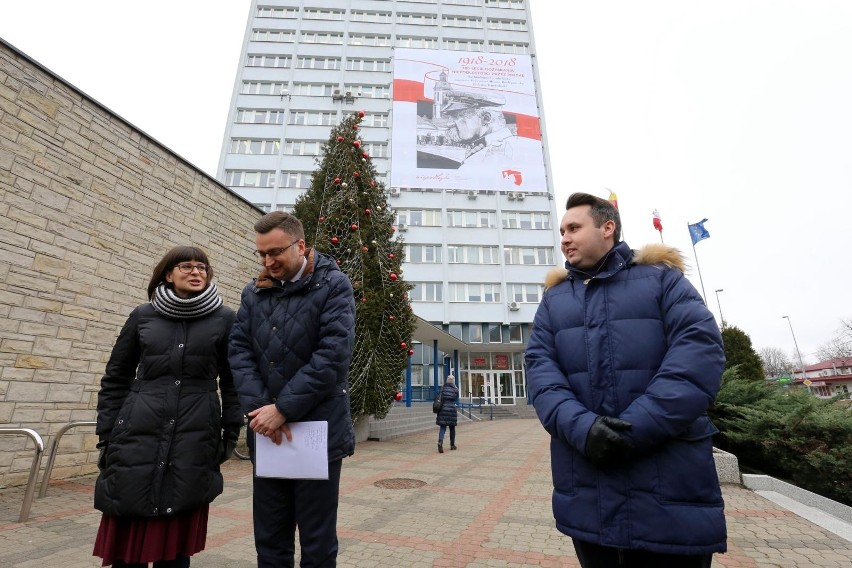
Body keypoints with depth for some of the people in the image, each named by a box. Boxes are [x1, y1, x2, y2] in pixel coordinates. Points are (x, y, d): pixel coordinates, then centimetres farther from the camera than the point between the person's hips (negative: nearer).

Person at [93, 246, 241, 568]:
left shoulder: (225, 320, -1)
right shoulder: (143, 316, 5)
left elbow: (232, 382, 3)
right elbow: (115, 379, 11)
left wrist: (230, 435, 1)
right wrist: (106, 435, 6)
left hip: (195, 441, -1)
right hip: (138, 436, 1)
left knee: (176, 541, 9)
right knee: (127, 536, 8)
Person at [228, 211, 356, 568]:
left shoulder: (333, 286, -6)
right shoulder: (253, 293, 9)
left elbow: (334, 354, -16)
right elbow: (240, 351, 1)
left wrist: (283, 409, -16)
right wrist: (260, 409, -12)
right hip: (266, 432, 5)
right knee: (269, 539, 18)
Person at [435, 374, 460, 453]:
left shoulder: (443, 388, 1)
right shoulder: (455, 389, 0)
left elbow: (440, 398, 1)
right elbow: (456, 399, 7)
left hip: (443, 409, 0)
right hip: (452, 409, 0)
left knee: (442, 427, 1)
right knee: (452, 427, 15)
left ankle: (440, 441, -22)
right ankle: (452, 445, 23)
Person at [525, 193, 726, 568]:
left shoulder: (661, 278, 4)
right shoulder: (554, 298, 11)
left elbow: (700, 348, -10)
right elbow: (539, 365, 0)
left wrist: (640, 427, -19)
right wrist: (579, 425, -17)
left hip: (670, 482, -2)